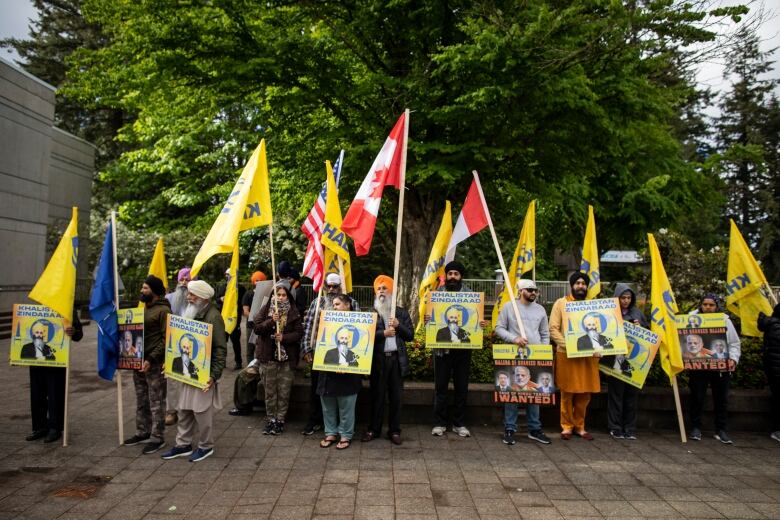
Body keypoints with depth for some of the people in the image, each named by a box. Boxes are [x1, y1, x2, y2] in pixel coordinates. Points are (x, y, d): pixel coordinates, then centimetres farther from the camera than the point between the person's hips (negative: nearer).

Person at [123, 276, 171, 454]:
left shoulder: (163, 310, -12)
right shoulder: (144, 308, 15)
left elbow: (167, 339, -17)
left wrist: (151, 359, -21)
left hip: (154, 364, -9)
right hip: (138, 360, 9)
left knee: (156, 401, 0)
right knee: (141, 400, 17)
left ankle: (157, 437, 8)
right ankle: (143, 432, 30)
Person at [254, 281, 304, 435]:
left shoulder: (293, 312, 1)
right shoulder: (266, 309, 2)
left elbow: (299, 333, -2)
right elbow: (257, 328, -4)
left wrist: (284, 337, -17)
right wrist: (271, 321, -19)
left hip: (287, 356, 0)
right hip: (268, 355, 1)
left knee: (284, 391, 3)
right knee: (270, 390, 8)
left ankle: (280, 420, 14)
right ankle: (270, 419, 19)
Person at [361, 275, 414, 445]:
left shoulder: (401, 313, 10)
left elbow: (410, 335, 6)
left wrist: (398, 326, -9)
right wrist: (383, 333, -16)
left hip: (397, 359, 2)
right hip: (378, 359, -2)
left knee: (396, 397, 7)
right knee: (377, 396, 6)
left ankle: (394, 431, 18)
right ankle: (373, 429, 18)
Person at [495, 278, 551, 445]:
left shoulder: (540, 309, 12)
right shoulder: (508, 307, 1)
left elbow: (545, 334, 15)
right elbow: (499, 328, -1)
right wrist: (514, 339, -15)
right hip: (514, 356, -3)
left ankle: (534, 429, 18)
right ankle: (510, 429, 8)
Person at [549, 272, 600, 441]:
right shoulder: (561, 303, 3)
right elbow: (553, 329, -3)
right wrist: (567, 344, -16)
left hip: (588, 355, 3)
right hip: (567, 355, -3)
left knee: (584, 394, 7)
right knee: (567, 393, 3)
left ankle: (579, 426, 21)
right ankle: (567, 426, 16)